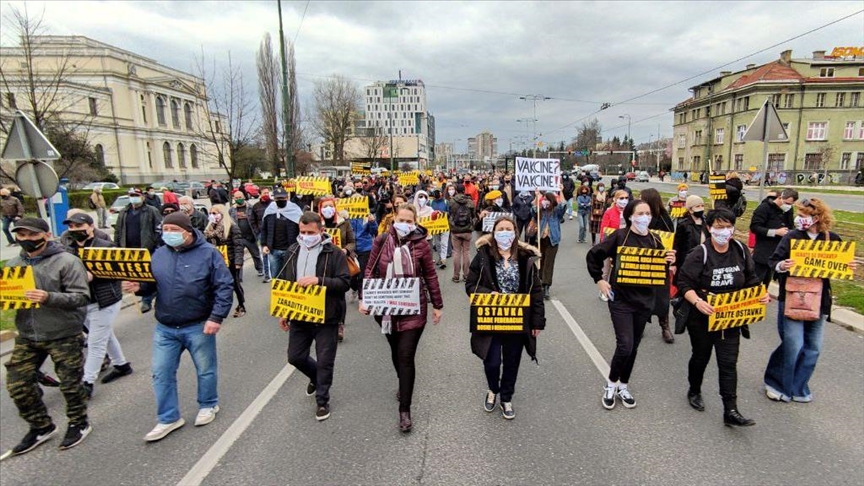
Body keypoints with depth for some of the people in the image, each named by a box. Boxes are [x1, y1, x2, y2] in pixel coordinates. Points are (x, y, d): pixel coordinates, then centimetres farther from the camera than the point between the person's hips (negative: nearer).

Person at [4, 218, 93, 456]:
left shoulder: (67, 261, -13)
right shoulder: (13, 264, 6)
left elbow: (81, 297, -17)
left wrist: (49, 298, -31)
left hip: (63, 336, -6)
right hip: (27, 337, 6)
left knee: (70, 383, 7)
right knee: (17, 385, 9)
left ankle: (79, 423, 30)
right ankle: (41, 427, 30)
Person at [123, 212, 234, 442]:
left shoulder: (208, 253, -11)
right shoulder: (159, 254, 4)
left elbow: (224, 287, -14)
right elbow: (152, 284, 14)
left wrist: (217, 317, -20)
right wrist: (138, 286, -9)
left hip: (199, 327, -4)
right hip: (164, 328, 4)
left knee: (205, 369, 13)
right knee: (161, 373, 8)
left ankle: (208, 405, 36)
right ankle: (169, 418, 24)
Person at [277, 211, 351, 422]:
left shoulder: (334, 253, -11)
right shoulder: (292, 251, 5)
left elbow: (345, 282, -16)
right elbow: (284, 282, 13)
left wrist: (318, 280, -29)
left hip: (326, 317, -5)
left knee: (325, 361, 5)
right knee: (295, 357, 14)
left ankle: (322, 401, 25)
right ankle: (316, 376, 45)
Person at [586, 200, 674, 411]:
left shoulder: (654, 240, 4)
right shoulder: (619, 236, -10)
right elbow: (593, 255, -5)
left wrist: (669, 262, -10)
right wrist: (599, 280, -7)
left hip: (644, 300, 5)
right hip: (621, 299, -5)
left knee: (634, 346, 12)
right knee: (625, 346, -9)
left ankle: (623, 387, 30)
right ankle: (611, 385, 15)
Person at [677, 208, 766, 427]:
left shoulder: (741, 251, -1)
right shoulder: (700, 254, -16)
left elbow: (751, 280, 10)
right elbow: (684, 283, -17)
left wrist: (761, 294, -8)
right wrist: (697, 301, -32)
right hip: (702, 316, -3)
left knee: (728, 363, 1)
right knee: (701, 356, 16)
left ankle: (730, 411, 7)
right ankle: (694, 391, 40)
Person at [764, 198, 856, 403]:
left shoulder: (832, 239, 1)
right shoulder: (791, 237, -7)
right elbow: (773, 261, -7)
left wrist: (850, 267, -10)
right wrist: (781, 266, -28)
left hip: (818, 301, 4)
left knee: (813, 347, 11)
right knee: (794, 345, -5)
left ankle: (798, 388, 27)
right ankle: (776, 383, 15)